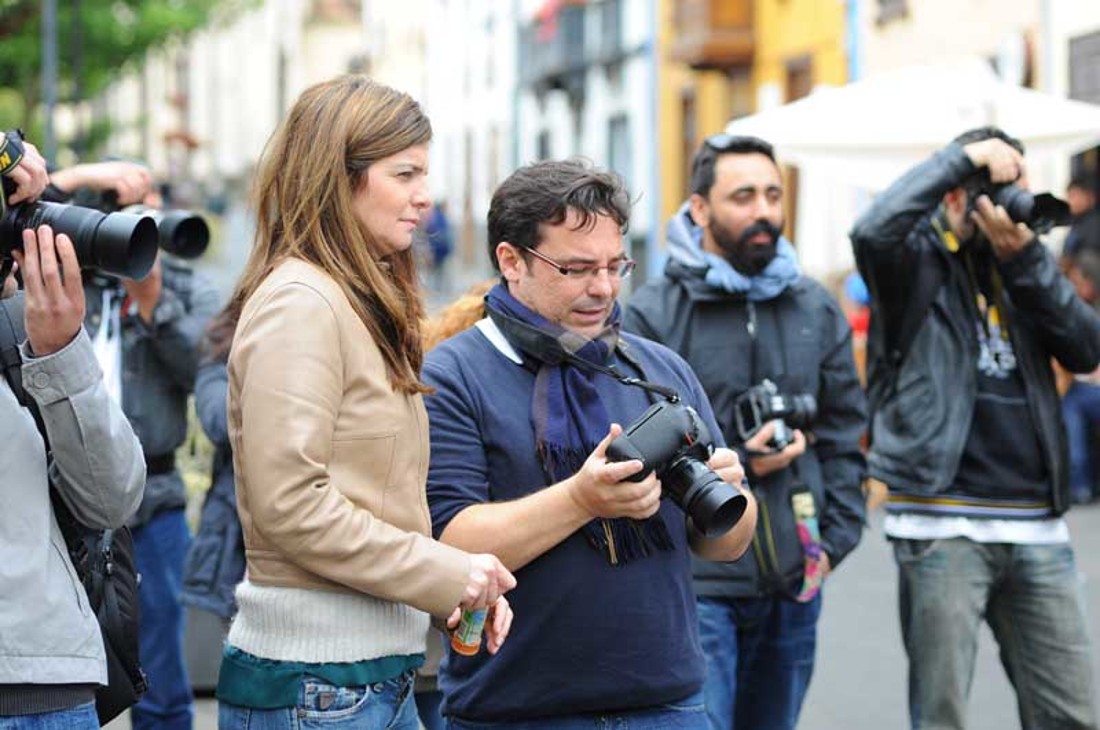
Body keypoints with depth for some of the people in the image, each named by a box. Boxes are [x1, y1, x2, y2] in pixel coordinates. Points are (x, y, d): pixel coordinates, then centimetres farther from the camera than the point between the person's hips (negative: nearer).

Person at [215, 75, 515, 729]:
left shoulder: (367, 307, 17)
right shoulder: (298, 303, -13)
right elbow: (290, 503, -20)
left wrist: (458, 581, 2)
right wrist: (445, 574, -14)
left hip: (379, 672, 9)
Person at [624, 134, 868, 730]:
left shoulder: (816, 311, 11)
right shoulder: (652, 314, -6)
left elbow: (843, 436, 15)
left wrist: (833, 539, 5)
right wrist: (735, 464, -14)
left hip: (793, 587, 5)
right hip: (696, 584, -5)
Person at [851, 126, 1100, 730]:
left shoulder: (1022, 264, 16)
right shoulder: (918, 261, 0)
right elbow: (873, 230, -24)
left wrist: (1024, 257, -8)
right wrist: (962, 156, -15)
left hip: (1039, 528, 5)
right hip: (944, 529, -5)